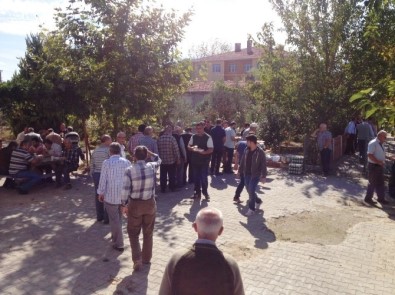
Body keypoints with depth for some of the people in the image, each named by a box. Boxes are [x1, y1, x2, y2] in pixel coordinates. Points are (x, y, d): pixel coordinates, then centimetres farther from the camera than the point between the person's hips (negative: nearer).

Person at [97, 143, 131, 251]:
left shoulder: (106, 162, -9)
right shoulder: (127, 162, 0)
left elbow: (103, 179, -8)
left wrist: (100, 193, 3)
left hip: (111, 195, -4)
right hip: (124, 194, 4)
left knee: (114, 219, 4)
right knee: (119, 217, 22)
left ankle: (119, 244, 7)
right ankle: (115, 236, 39)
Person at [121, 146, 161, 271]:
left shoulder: (129, 170, -16)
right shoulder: (152, 167, -10)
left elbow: (125, 190, -12)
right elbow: (158, 160, 15)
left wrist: (124, 205, 0)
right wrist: (148, 151, 11)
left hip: (135, 204, -2)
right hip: (150, 203, 2)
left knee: (133, 233, 15)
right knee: (148, 233, 18)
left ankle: (137, 260, 6)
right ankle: (146, 258, 31)